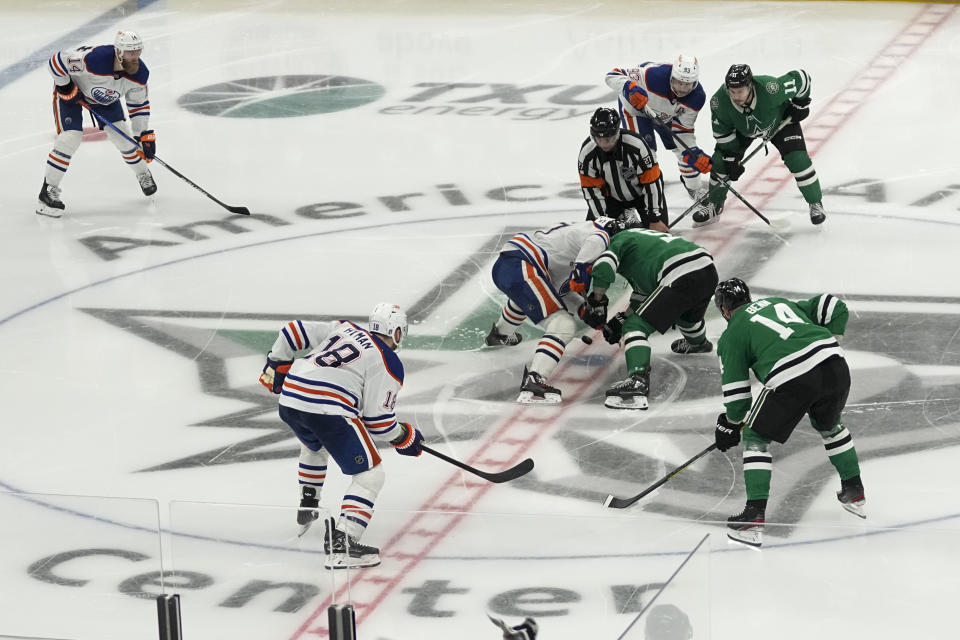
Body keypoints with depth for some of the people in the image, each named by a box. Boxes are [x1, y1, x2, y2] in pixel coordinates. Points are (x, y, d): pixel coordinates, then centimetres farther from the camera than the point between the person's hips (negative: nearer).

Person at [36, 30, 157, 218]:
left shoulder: (139, 73, -23)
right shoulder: (95, 58, -42)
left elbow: (140, 105, -7)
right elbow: (56, 62, -33)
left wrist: (145, 135, -8)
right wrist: (66, 88, -24)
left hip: (105, 96, 5)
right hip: (70, 90, -5)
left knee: (122, 134, 1)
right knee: (70, 137, -17)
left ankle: (143, 175, 29)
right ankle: (48, 191, -9)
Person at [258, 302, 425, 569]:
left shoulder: (344, 329, 23)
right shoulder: (389, 364, 5)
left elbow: (294, 330, 23)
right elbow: (378, 420, 1)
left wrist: (276, 363, 36)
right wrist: (404, 437, 19)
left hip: (289, 399, 7)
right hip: (329, 409, -7)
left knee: (315, 445, 41)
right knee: (370, 475, -2)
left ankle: (307, 507, 49)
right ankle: (340, 544, -18)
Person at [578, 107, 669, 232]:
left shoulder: (636, 145, -35)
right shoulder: (587, 152, -26)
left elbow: (652, 182, -26)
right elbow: (591, 190, -16)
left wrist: (655, 219, -23)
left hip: (641, 192, -3)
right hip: (613, 197, 3)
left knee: (658, 231, -14)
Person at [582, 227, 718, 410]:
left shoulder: (620, 240, 9)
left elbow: (603, 267, -12)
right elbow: (643, 295, 34)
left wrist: (596, 299, 2)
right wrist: (622, 318, 31)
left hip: (682, 277, -9)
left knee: (635, 326, -7)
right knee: (688, 316, 40)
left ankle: (638, 381, -25)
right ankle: (699, 344, 71)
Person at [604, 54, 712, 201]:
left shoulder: (697, 97, -27)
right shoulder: (654, 75, -43)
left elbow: (682, 128, -16)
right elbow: (613, 76, -39)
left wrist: (695, 155, -27)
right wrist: (630, 89, -60)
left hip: (666, 113, 5)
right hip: (635, 106, -5)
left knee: (686, 149, 9)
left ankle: (693, 186, 37)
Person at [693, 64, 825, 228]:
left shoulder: (769, 89, -44)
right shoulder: (719, 101, -34)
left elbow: (801, 78, -29)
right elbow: (722, 132, -17)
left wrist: (800, 104, -16)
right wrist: (731, 157, -16)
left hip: (780, 120, -2)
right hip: (741, 128, 2)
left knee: (797, 159, -16)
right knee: (721, 159, -6)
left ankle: (815, 203, 5)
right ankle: (714, 205, 16)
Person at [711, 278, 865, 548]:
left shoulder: (731, 336, 15)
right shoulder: (779, 303, 30)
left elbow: (736, 391, 13)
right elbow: (833, 307, 24)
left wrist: (730, 425, 28)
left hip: (791, 378, -5)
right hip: (834, 364, 6)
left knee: (756, 438, 12)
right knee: (829, 426, 34)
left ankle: (754, 516, 3)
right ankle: (855, 494, 41)